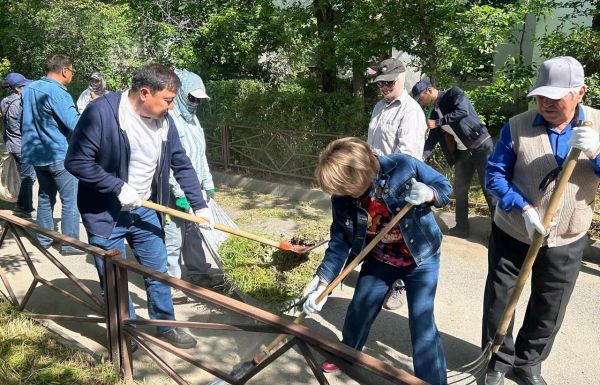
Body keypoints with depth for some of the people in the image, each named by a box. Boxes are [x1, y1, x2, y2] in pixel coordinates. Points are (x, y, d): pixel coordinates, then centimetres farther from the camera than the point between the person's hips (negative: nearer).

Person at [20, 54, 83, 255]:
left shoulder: (28, 89, 8)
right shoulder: (57, 92, -18)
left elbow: (24, 121, 19)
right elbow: (75, 125, -23)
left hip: (36, 154, 8)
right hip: (59, 155, -8)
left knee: (45, 197, 18)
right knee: (71, 201, 0)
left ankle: (44, 239, 26)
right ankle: (70, 244, 3)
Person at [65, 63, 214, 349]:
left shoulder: (164, 121, -2)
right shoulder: (101, 112, -20)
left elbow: (182, 165, 7)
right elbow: (76, 161, -20)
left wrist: (199, 205, 5)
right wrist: (118, 187, -22)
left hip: (144, 211, 5)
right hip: (104, 213, -5)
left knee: (158, 272, 13)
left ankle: (165, 326, 32)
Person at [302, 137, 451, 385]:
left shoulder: (403, 166, -29)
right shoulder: (342, 197, -19)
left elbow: (444, 186, -12)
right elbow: (340, 242, -11)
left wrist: (428, 194, -35)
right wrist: (322, 284, -17)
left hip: (421, 257, -3)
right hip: (379, 260, 4)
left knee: (422, 324, -9)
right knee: (358, 311, 15)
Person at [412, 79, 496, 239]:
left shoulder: (454, 93, -10)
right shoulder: (434, 112, 9)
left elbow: (463, 111, -27)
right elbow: (433, 138, 10)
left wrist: (437, 122, -21)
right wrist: (421, 156, -3)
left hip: (481, 145, -8)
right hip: (462, 152, 8)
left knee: (489, 188, -4)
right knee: (459, 189, 10)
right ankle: (462, 227, 22)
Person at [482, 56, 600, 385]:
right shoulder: (517, 126, -11)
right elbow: (494, 174, -11)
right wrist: (523, 208, -24)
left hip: (567, 242, 2)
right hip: (512, 234, -1)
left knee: (549, 309, 16)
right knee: (499, 300, 10)